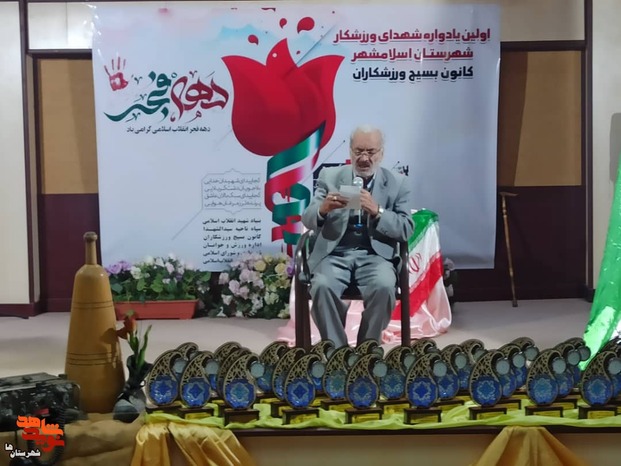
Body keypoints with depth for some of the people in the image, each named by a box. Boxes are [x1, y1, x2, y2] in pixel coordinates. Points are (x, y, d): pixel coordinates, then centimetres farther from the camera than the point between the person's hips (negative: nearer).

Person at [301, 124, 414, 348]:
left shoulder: (397, 183, 7)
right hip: (334, 254, 0)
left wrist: (377, 211, -18)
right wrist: (323, 209, -24)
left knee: (383, 287, -32)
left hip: (375, 255, 0)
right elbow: (308, 219, 1)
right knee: (322, 286, -31)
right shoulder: (329, 176, 8)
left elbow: (406, 229, 0)